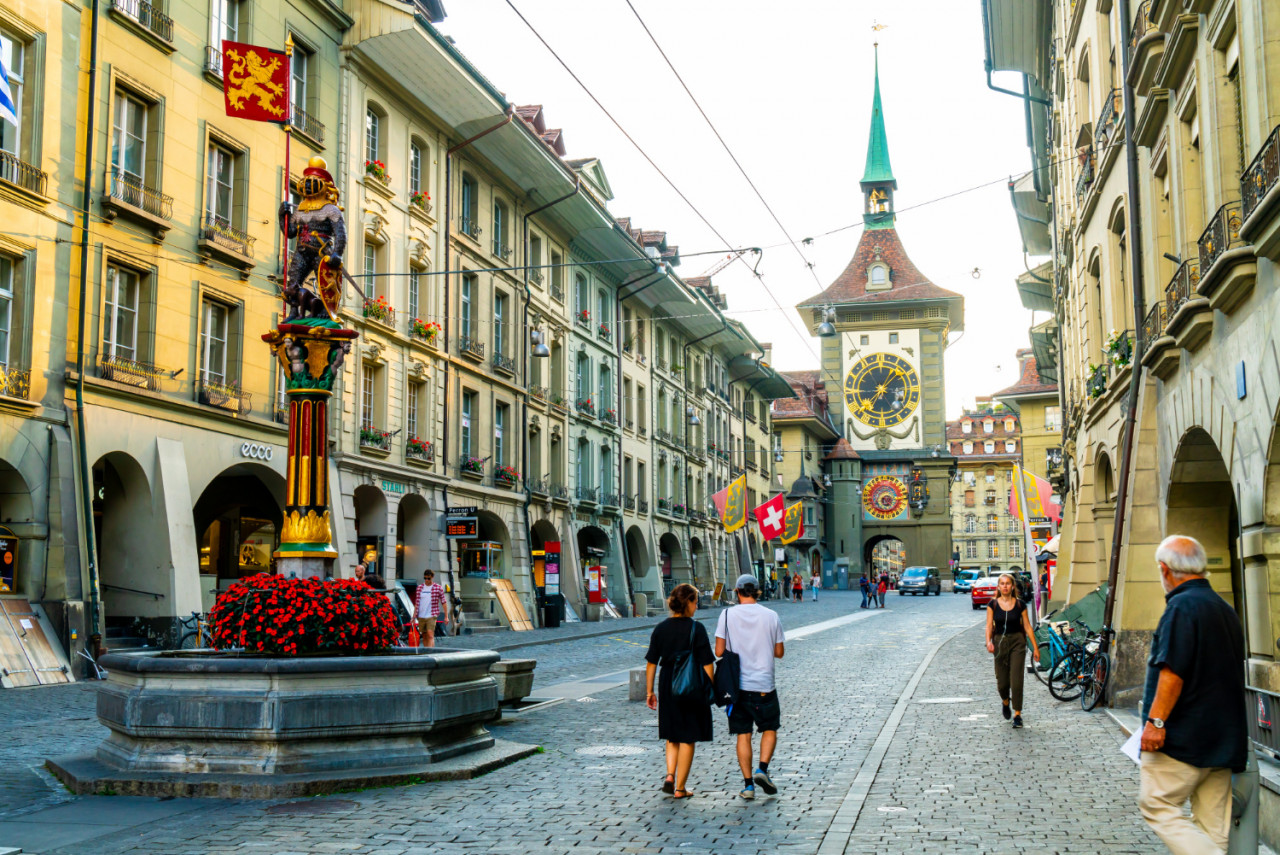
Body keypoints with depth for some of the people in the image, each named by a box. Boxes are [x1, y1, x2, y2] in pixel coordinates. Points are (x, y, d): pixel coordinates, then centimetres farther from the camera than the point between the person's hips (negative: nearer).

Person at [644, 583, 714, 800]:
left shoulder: (660, 629, 0)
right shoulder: (696, 629, -11)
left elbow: (651, 663, 2)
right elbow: (707, 664, -11)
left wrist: (649, 692, 10)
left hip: (667, 687, 4)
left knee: (671, 736, 20)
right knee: (687, 739, 6)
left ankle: (670, 776, 3)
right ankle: (680, 788, 10)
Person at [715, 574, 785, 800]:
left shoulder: (728, 614, -5)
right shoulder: (771, 616, -3)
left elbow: (719, 651, -7)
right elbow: (779, 652, 2)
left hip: (737, 685, 0)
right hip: (764, 685, 0)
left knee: (743, 734, 8)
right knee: (770, 729, 16)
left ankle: (748, 784, 6)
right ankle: (762, 769, -3)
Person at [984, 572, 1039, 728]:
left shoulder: (1020, 604, 1)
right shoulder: (993, 605, 1)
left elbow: (1027, 626, 4)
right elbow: (989, 625, -2)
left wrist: (1035, 647, 2)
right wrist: (988, 642, -19)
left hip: (1017, 641, -1)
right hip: (1000, 643, 1)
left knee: (1016, 679, -11)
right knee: (1002, 681, 4)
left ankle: (1017, 714, -4)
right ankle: (1005, 702, 38)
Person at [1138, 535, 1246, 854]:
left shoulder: (1182, 606, -13)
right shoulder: (1225, 609, 17)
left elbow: (1172, 671, -21)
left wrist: (1156, 720, -20)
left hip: (1183, 738, -9)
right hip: (1224, 738, 9)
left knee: (1156, 806, -4)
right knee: (1212, 823, 9)